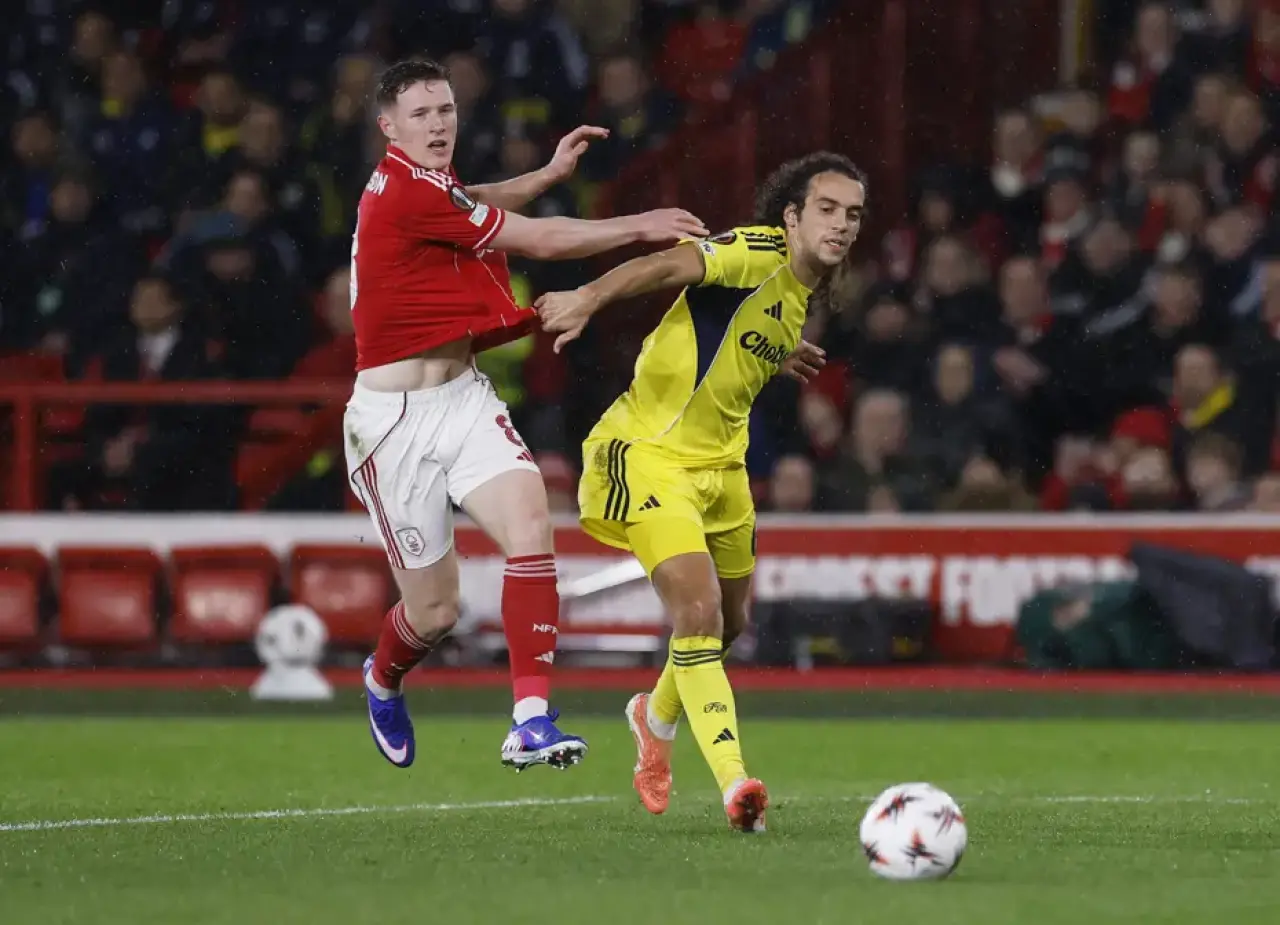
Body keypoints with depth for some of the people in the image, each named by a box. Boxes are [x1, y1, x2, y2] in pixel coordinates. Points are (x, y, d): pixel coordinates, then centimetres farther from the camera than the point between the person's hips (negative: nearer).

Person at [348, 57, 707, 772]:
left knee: (530, 523, -20)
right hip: (395, 417, -7)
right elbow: (538, 239, -15)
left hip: (463, 398, 7)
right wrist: (639, 227, -8)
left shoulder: (428, 185, 9)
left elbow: (470, 206, 36)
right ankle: (384, 681, 40)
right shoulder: (406, 192, -18)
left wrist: (551, 173, 24)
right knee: (436, 610, 3)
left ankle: (531, 724, -25)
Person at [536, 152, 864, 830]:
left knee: (729, 622, 20)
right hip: (650, 451, -9)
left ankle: (657, 717, 50)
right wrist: (588, 299, -48)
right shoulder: (759, 253, -20)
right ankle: (734, 782, -26)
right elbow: (669, 266, -36)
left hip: (720, 461, 9)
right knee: (698, 607, -22)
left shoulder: (805, 292, 6)